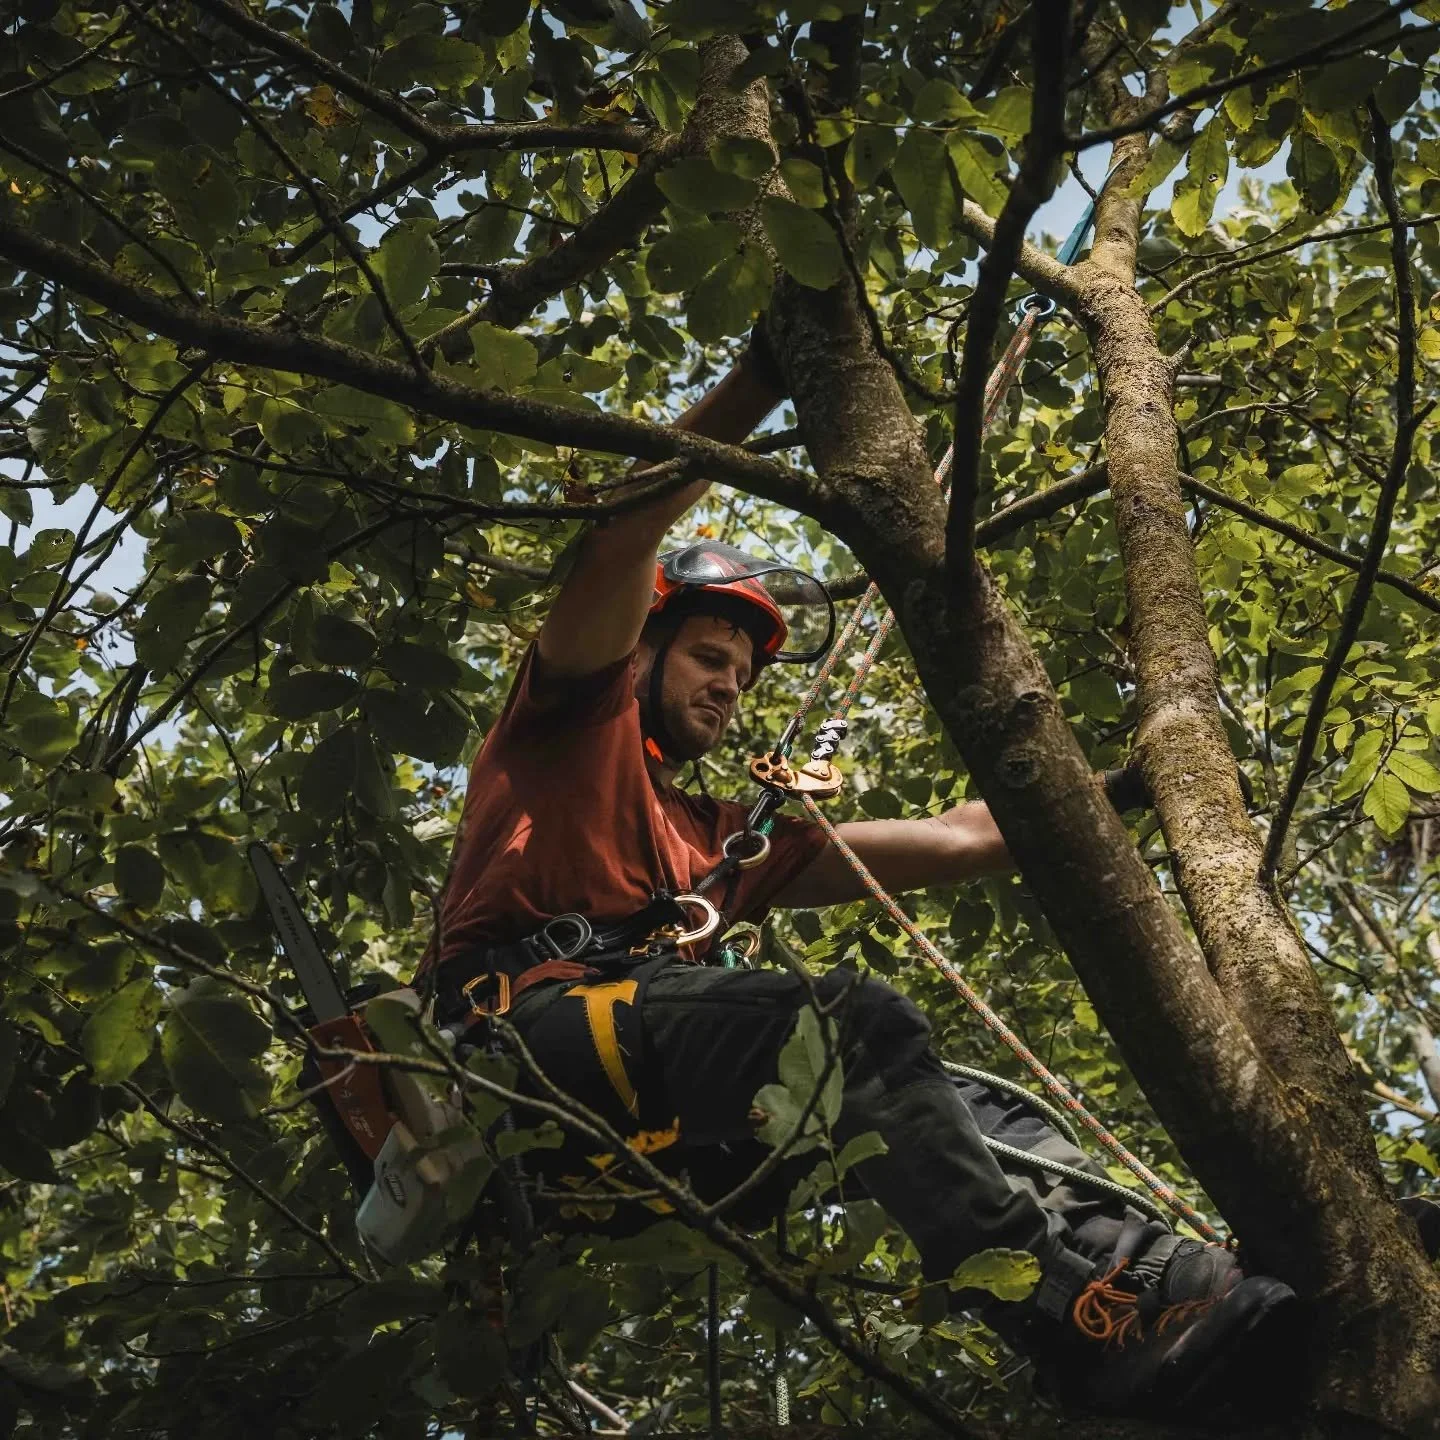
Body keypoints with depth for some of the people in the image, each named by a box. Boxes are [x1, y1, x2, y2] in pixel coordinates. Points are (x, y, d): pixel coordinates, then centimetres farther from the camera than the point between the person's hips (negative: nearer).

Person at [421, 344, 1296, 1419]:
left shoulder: (722, 839, 34)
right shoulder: (581, 727, 20)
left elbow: (954, 842, 30)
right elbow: (619, 543, 1)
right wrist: (762, 379, -4)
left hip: (666, 1136, 7)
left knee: (963, 1113, -12)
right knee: (853, 1023, -29)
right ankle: (1100, 1323, -44)